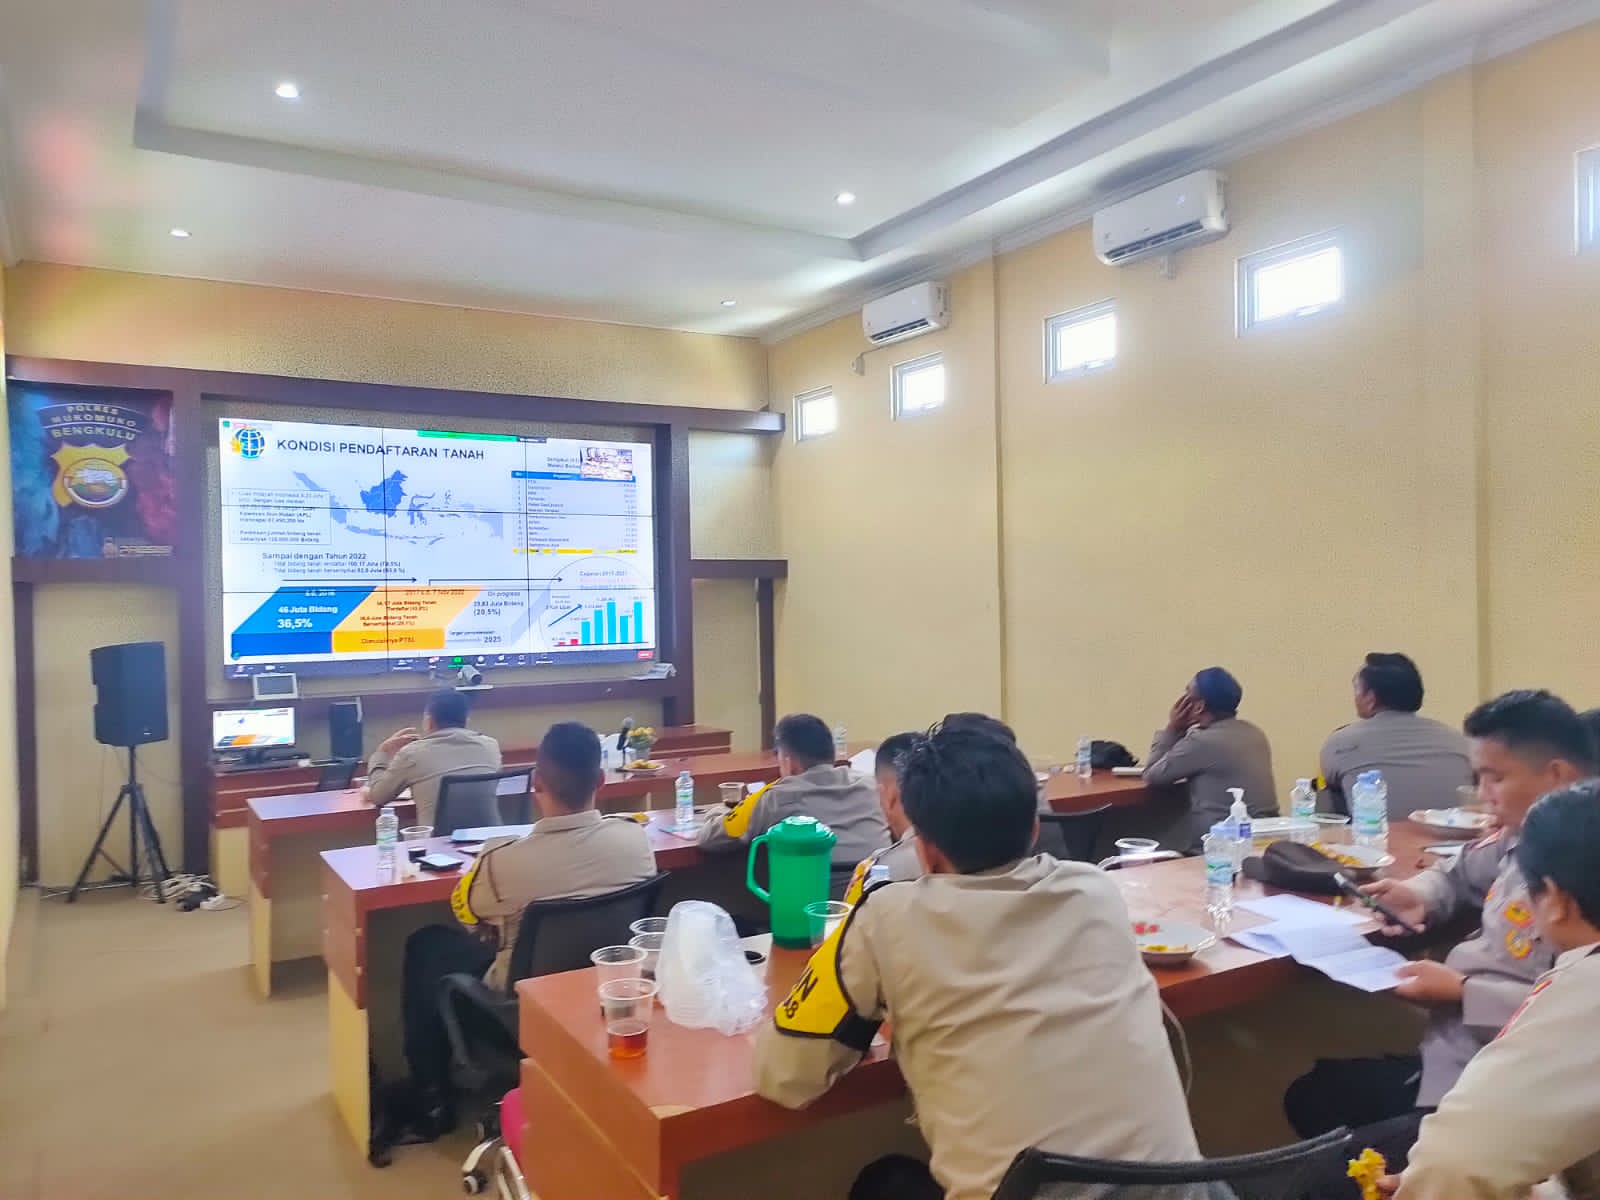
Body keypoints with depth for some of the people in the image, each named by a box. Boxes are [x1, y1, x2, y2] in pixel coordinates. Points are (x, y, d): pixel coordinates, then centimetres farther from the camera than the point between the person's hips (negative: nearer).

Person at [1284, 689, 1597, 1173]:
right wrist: (1420, 896, 4)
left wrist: (1462, 991, -22)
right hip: (1447, 1062, 10)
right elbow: (1461, 875, 26)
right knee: (1310, 1096, 22)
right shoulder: (1522, 838, 5)